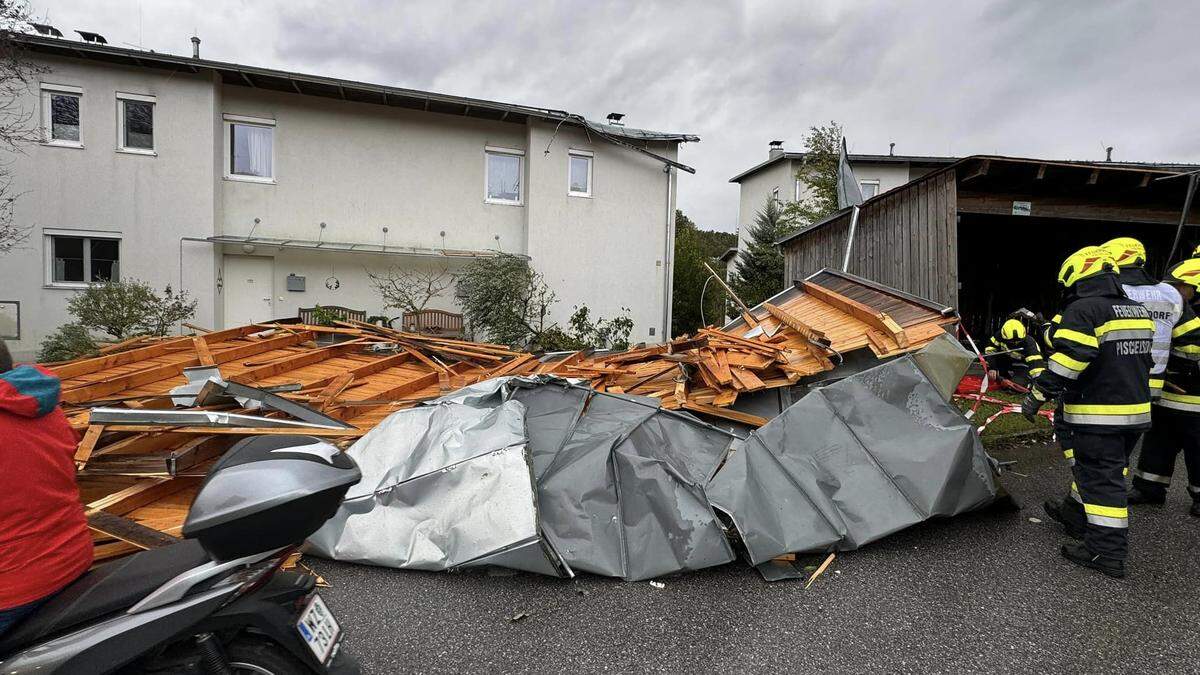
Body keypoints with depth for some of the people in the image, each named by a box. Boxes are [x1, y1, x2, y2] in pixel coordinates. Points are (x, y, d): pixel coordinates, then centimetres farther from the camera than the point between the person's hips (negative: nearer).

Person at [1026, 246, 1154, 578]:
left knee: (1101, 478, -3)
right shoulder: (1138, 312, 14)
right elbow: (1145, 360, 23)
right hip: (1137, 410, 9)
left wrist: (1038, 393, -19)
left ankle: (1107, 551, 1)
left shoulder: (1082, 310, -15)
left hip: (1097, 414, -9)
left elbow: (1067, 359, -25)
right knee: (1102, 468, 21)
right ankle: (1076, 513, 38)